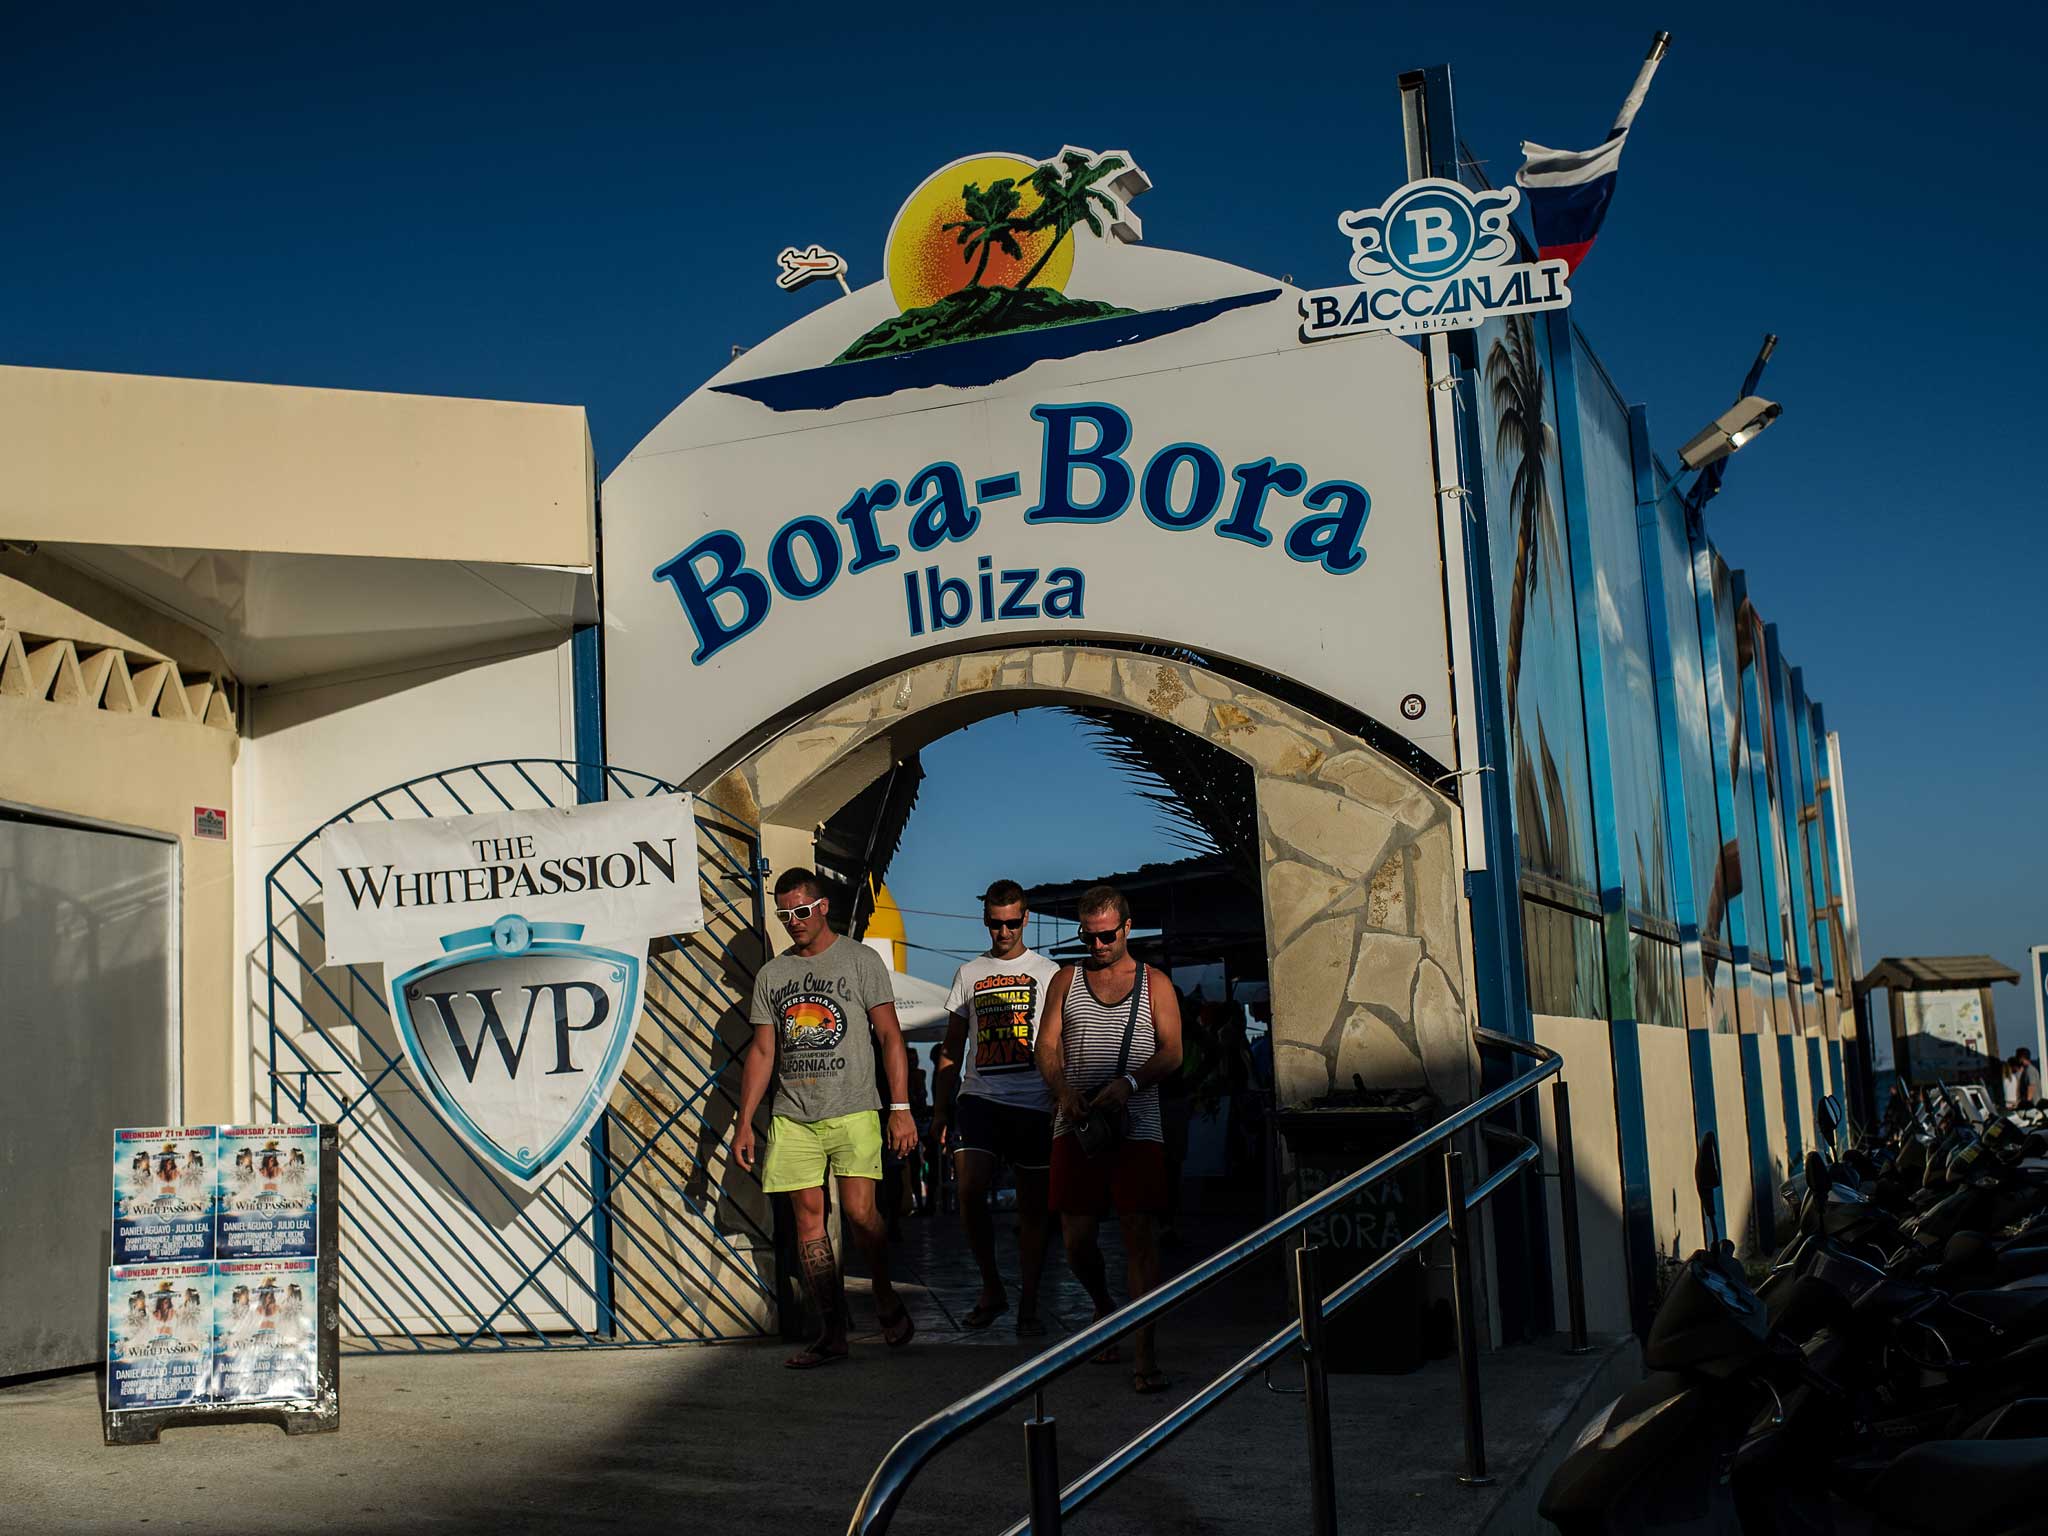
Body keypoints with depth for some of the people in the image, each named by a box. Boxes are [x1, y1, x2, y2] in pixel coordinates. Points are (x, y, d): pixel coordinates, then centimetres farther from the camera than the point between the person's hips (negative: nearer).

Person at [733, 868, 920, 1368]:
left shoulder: (861, 960, 4)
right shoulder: (771, 975, 14)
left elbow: (890, 1036, 2)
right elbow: (762, 1052, 16)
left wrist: (901, 1107, -6)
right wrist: (744, 1121, 8)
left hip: (852, 1111, -4)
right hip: (793, 1119, 4)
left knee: (859, 1211, -13)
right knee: (809, 1218, 1)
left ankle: (885, 1295, 13)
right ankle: (833, 1332, 5)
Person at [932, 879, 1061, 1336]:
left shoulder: (1047, 973, 8)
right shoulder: (968, 974, 14)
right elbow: (952, 1047, 18)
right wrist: (942, 1108, 13)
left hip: (1033, 1103, -1)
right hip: (979, 1097, 1)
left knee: (1032, 1205, 1)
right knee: (970, 1190, -15)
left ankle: (1028, 1304, 10)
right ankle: (991, 1287, 2)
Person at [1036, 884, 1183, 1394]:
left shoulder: (1154, 983, 9)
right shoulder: (1066, 980, 13)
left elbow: (1171, 1051, 0)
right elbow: (1047, 1046, 6)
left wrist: (1129, 1083, -18)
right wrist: (1063, 1089, -14)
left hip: (1137, 1126, -2)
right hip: (1076, 1123, 2)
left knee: (1138, 1232, -10)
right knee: (1076, 1236, 2)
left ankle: (1146, 1357, -11)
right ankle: (1103, 1309, 32)